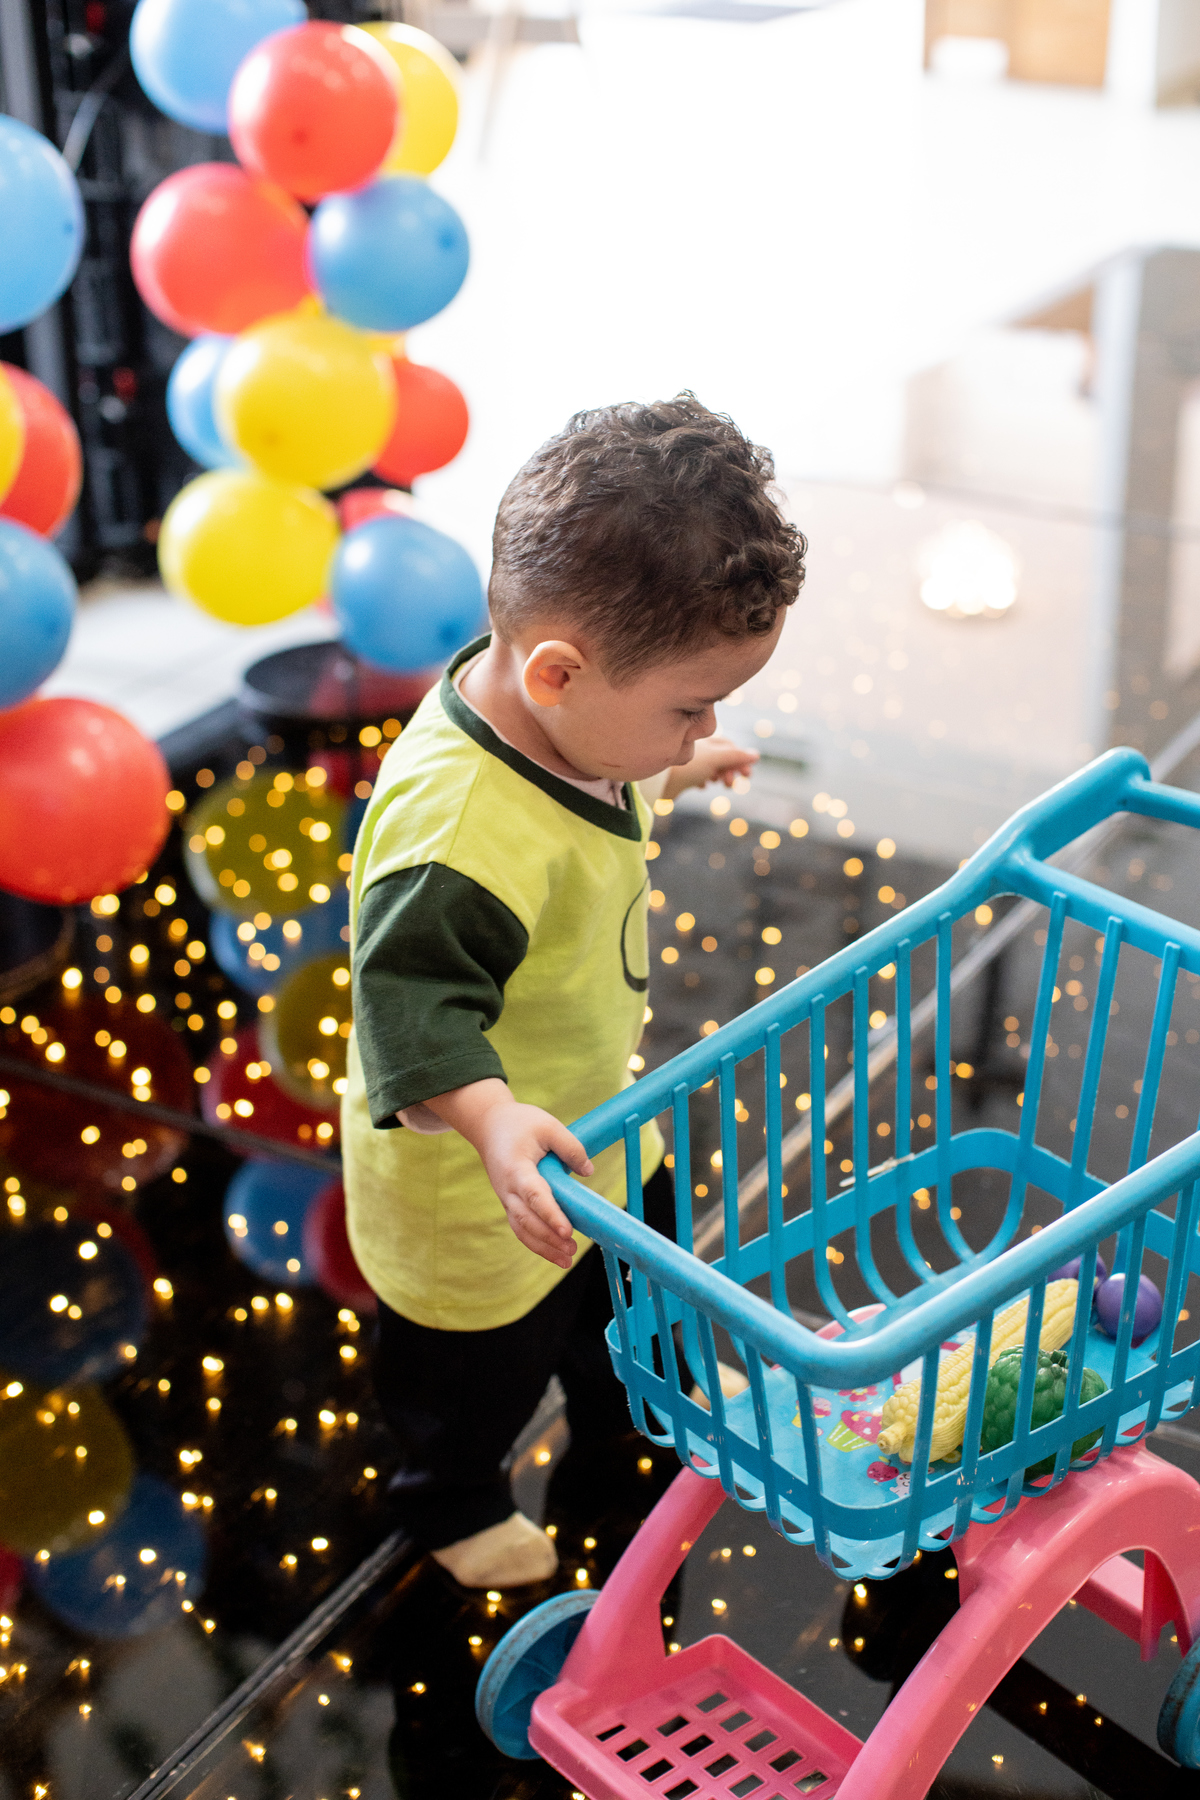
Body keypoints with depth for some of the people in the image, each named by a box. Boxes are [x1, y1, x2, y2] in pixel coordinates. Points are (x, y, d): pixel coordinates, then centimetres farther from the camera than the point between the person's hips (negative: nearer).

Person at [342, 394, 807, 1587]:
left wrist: (666, 772, 20)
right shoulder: (457, 829, -43)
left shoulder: (550, 712, -13)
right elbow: (412, 1002, -42)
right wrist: (490, 1119, -56)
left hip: (593, 1119, 8)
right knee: (480, 1365, 20)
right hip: (473, 1185, -8)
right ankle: (451, 1502, 51)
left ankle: (626, 1399, 65)